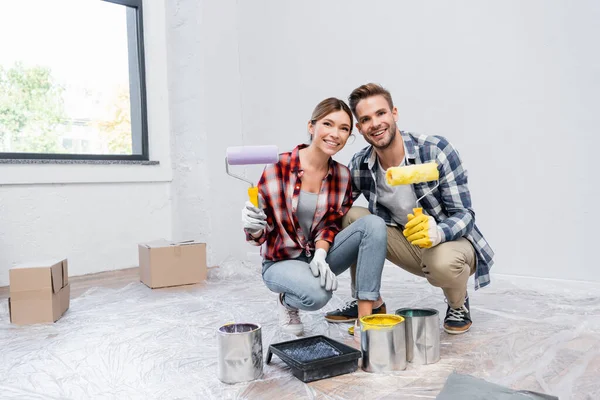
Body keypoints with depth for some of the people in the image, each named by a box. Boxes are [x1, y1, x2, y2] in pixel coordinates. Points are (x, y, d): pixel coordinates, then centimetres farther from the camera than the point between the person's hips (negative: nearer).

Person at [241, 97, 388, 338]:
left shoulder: (343, 175, -3)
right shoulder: (278, 167, -17)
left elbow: (331, 223, -3)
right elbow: (262, 232, -12)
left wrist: (320, 255, -23)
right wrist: (254, 227, -36)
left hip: (318, 256, 4)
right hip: (281, 261, -4)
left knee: (374, 224, -20)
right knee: (317, 294, -36)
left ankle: (365, 318, -18)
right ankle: (287, 301, 3)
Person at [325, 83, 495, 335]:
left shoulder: (436, 150, -22)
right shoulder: (359, 166, -12)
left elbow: (465, 214, -22)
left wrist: (436, 232, -45)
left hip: (453, 241, -3)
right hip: (408, 244, 4)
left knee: (443, 262, -38)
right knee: (353, 217, -15)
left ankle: (458, 304, 1)